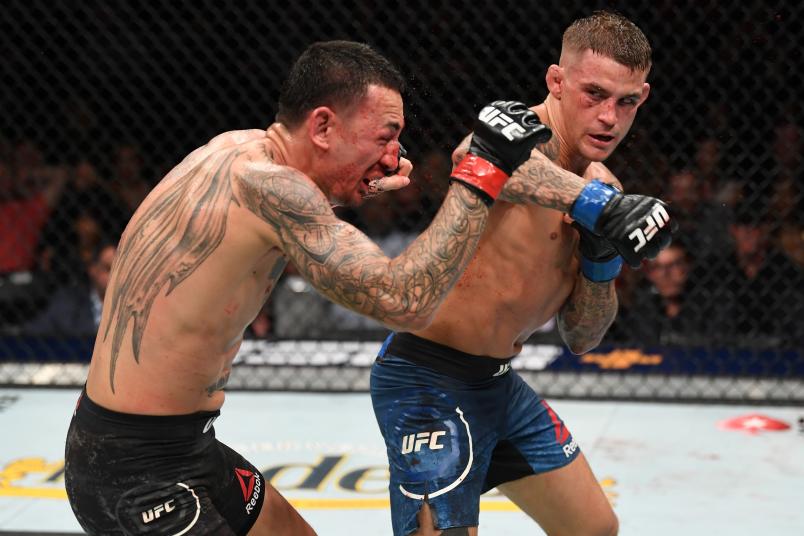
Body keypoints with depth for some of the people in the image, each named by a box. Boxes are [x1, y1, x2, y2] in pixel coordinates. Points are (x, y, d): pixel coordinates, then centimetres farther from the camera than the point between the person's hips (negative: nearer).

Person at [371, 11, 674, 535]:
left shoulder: (599, 182, 7)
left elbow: (581, 338, 9)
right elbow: (475, 148, -47)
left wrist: (602, 260, -9)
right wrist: (593, 202, -55)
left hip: (499, 383, 9)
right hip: (429, 382, -9)